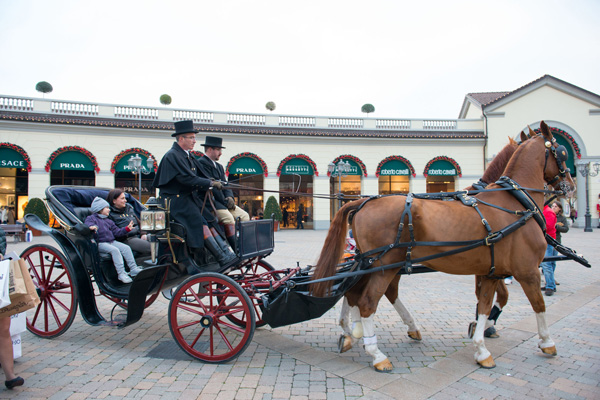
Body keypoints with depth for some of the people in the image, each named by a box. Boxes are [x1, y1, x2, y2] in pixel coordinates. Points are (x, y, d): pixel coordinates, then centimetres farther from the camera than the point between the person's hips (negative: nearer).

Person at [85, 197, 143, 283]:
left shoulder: (108, 221, 26)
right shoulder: (91, 218, 6)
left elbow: (117, 232, 23)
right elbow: (88, 224, -17)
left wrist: (127, 229, 12)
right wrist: (92, 227, -39)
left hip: (112, 241, 7)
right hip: (100, 243, -7)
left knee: (126, 248, -13)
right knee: (115, 250, -30)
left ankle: (133, 269, -14)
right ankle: (121, 273, -33)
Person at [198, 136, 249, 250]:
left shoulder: (219, 166, 23)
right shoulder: (202, 163, -6)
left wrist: (229, 197, -5)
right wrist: (224, 201, -15)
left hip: (222, 201, 9)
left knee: (244, 215, -5)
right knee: (228, 218, -29)